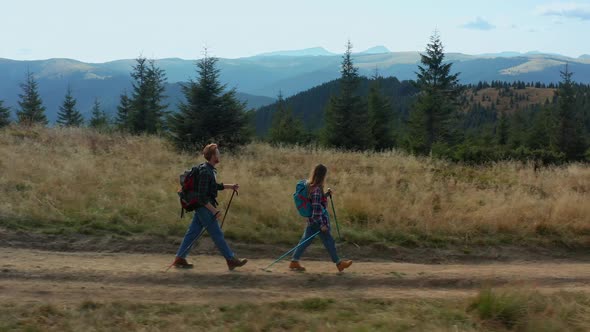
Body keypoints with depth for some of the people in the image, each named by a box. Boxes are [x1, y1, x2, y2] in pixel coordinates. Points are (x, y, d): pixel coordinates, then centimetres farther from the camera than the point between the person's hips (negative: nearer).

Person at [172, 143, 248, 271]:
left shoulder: (211, 170, 9)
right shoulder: (205, 172, -22)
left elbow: (214, 186, 25)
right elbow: (202, 197, -23)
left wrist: (230, 186, 19)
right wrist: (214, 211, -22)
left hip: (203, 208, 10)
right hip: (205, 207, -10)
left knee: (192, 232, 11)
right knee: (217, 234, -1)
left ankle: (180, 258, 16)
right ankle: (231, 260, 6)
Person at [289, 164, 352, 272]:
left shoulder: (311, 186, 7)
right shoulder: (317, 189, -22)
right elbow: (316, 207, -24)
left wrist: (327, 194, 12)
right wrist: (322, 224, -22)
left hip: (312, 220, 9)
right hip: (318, 219, -9)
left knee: (306, 240, 11)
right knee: (328, 241, 5)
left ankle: (294, 262, 11)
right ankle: (339, 263, 18)